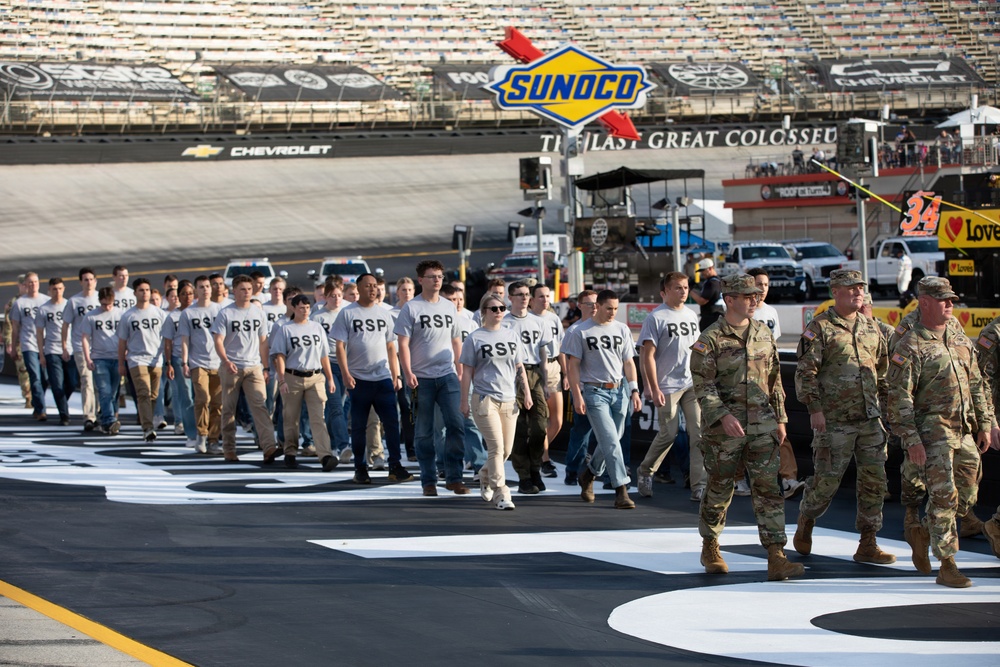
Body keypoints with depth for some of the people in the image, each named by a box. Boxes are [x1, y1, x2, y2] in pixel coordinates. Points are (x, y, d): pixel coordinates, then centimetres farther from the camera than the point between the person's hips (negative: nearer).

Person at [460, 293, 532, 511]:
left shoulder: (512, 336, 13)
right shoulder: (474, 338, -1)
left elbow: (519, 368, 18)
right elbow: (467, 371, 0)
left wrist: (527, 392, 10)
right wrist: (464, 400, -3)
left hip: (509, 400, 5)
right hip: (484, 399, -5)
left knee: (506, 450, 7)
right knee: (496, 447, -13)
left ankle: (485, 477, 34)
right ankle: (500, 494, -10)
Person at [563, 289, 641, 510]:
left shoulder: (622, 329, 10)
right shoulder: (580, 332, -3)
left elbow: (628, 362, 14)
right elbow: (572, 365, -3)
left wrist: (634, 391, 5)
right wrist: (577, 396, -10)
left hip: (618, 390, 5)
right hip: (594, 392, -5)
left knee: (611, 440, 10)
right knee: (611, 442, -13)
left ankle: (589, 474, 35)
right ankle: (621, 490, -14)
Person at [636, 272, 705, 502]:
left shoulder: (690, 315, 13)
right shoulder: (656, 318, -7)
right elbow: (647, 355, -11)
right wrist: (654, 389, -16)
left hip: (693, 385, 5)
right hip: (668, 386, -5)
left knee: (699, 435, -5)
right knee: (668, 435, 0)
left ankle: (699, 487, -5)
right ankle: (645, 471, 25)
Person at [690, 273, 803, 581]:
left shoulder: (763, 334, 9)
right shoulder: (710, 339, -8)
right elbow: (703, 385, -13)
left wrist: (780, 419, 13)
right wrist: (723, 416, -25)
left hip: (762, 426, 4)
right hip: (724, 428, -4)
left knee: (768, 488, -6)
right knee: (719, 489, 9)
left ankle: (776, 559, -10)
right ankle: (710, 549, 30)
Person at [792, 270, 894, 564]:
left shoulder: (870, 328, 13)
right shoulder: (819, 328, -6)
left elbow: (883, 371, 22)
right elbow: (805, 371, -10)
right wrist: (814, 408, -15)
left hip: (870, 419, 6)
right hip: (834, 421, -6)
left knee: (875, 479, 2)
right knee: (827, 480, -1)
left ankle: (868, 545, 8)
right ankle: (805, 523, 27)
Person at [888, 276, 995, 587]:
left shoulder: (961, 341, 14)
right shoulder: (910, 347, -8)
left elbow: (977, 385, 21)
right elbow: (899, 398, -12)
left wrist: (985, 423, 16)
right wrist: (911, 441, -17)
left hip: (963, 431, 7)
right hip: (931, 432, -7)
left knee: (966, 494, 10)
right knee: (944, 497, -9)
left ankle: (920, 532, 33)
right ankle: (947, 567, -3)